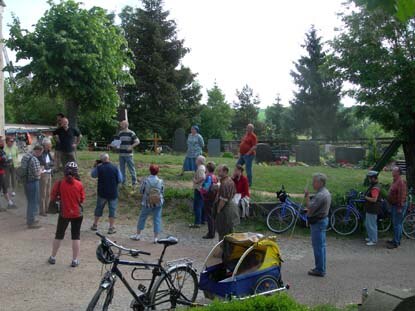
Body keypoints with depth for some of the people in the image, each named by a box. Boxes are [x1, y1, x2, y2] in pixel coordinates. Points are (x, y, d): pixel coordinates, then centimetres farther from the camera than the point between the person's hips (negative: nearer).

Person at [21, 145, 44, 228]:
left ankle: (29, 219, 34)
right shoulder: (35, 160, -22)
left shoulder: (25, 156, 6)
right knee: (34, 202, 2)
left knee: (30, 201, 22)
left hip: (26, 181, 9)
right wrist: (40, 170, -3)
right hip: (33, 182, -9)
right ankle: (31, 223, 9)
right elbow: (37, 173, -24)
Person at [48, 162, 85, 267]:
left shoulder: (59, 183, -11)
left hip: (64, 214, 0)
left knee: (59, 236, 16)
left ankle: (53, 257, 28)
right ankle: (75, 260, 12)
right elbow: (82, 199, 0)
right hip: (77, 214, 0)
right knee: (76, 237, 8)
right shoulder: (79, 184, -10)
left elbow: (53, 197, -1)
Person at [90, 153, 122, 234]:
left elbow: (93, 175, 10)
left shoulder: (99, 168, -8)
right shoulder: (115, 168, -9)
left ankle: (95, 225, 30)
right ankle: (111, 228, 7)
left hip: (102, 192, 1)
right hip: (113, 193, -1)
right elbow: (120, 180, -4)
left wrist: (95, 166, 16)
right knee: (112, 209, 6)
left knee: (99, 208, 18)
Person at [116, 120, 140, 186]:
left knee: (131, 168, -2)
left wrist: (131, 147, -18)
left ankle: (134, 182, 7)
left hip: (129, 154, -5)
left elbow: (137, 142, -7)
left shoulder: (131, 133, -5)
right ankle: (123, 182, 21)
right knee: (122, 169, 11)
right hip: (121, 154, 6)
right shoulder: (120, 133, 11)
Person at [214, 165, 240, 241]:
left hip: (225, 209, -10)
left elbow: (223, 199, -24)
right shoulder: (231, 181, 8)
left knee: (223, 232, -1)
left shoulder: (224, 183, -23)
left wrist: (218, 210, -16)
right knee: (230, 230, 17)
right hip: (231, 205, 10)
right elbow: (234, 193, 19)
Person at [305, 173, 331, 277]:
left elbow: (310, 208, -24)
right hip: (324, 219, 11)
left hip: (318, 222, -11)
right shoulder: (326, 192, 11)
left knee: (318, 246, -3)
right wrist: (310, 211, 9)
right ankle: (321, 268, 25)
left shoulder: (320, 195, -23)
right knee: (321, 245, 16)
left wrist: (307, 196, -18)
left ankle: (319, 270, 4)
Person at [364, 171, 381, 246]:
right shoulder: (374, 185, 10)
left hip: (372, 210, -11)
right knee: (367, 224, 21)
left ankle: (373, 241, 11)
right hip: (370, 209, 11)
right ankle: (370, 237, 34)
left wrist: (366, 197, -17)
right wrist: (366, 196, 8)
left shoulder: (375, 188, -23)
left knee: (371, 225, 0)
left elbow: (374, 199, -30)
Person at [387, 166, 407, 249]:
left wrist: (400, 207, -25)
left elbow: (402, 196, -24)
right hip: (394, 205, 11)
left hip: (398, 206, -11)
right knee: (396, 223, 18)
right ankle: (396, 239, 28)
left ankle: (396, 243, 0)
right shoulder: (395, 181, 13)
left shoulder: (401, 182, -20)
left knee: (397, 224, -5)